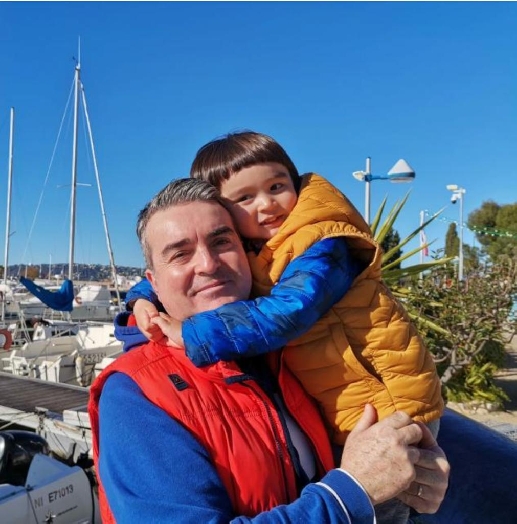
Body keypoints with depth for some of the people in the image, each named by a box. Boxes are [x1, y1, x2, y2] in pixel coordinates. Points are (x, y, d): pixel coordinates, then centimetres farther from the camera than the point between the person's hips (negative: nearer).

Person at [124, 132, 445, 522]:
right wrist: (145, 299, -11)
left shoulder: (323, 249, -23)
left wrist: (192, 335, -35)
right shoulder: (238, 253, 0)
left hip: (388, 413, -7)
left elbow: (283, 315, -37)